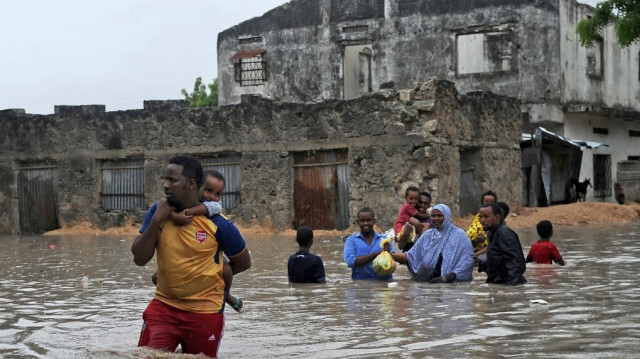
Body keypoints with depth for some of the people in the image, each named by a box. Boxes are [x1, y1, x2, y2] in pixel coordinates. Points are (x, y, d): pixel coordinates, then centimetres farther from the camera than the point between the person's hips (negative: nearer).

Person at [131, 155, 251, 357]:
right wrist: (157, 220, -16)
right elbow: (139, 259, -7)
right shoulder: (158, 211, -1)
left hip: (205, 312, -2)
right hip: (164, 306, 2)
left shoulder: (217, 222, -12)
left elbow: (243, 263, 3)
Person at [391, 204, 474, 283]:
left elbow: (467, 261, -6)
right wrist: (390, 255, -5)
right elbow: (411, 256, 10)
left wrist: (446, 278, -15)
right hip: (429, 282, 4)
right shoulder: (427, 235, 14)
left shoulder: (459, 235, 0)